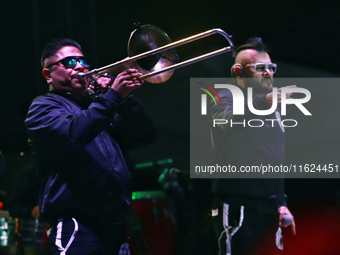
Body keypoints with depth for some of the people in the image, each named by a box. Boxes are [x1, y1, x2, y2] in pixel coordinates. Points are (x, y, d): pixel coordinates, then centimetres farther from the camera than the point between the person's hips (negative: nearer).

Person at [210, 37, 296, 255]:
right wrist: (263, 102, -41)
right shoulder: (226, 98, -1)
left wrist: (281, 202, 19)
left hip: (270, 209, 7)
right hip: (238, 207, -7)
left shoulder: (273, 109, 22)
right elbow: (229, 120, -27)